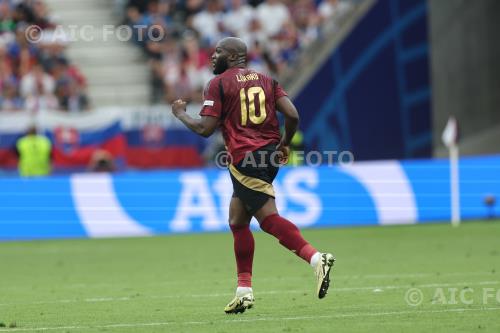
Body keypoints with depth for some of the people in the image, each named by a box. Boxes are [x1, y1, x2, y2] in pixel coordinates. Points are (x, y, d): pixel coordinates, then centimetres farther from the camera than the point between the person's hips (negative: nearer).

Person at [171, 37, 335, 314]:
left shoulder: (218, 84, -2)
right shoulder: (266, 80, 14)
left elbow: (205, 128, -8)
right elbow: (292, 115, 3)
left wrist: (180, 114, 10)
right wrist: (284, 144, 19)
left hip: (244, 159, -8)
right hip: (269, 155, 8)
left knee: (270, 220, -12)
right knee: (237, 221, 16)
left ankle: (316, 259, -30)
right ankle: (244, 290, 15)